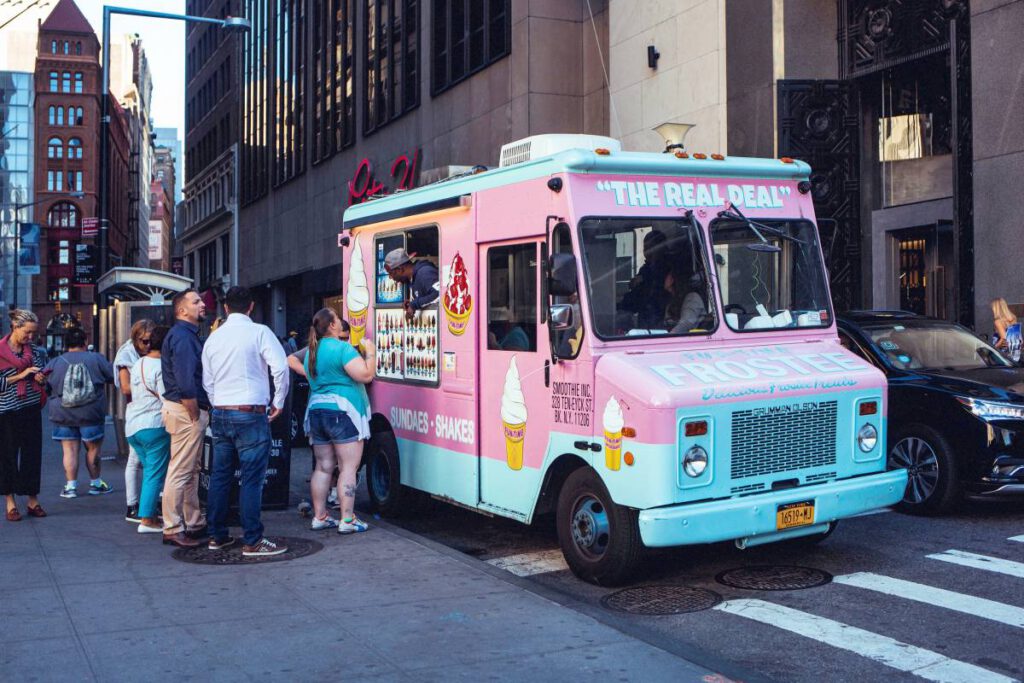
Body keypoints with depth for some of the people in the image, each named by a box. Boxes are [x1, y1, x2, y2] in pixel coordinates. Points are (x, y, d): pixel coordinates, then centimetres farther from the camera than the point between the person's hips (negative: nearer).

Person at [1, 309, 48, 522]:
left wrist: (41, 379, -3)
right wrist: (21, 375, -16)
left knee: (33, 455, 5)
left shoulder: (35, 351, 7)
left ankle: (33, 501, 15)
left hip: (31, 410, 4)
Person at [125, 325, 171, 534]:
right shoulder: (161, 367, -14)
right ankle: (147, 519, -2)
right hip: (154, 425, -8)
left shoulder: (138, 364, 12)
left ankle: (147, 515, 20)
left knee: (149, 471, 18)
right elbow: (167, 399, -15)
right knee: (156, 474, -2)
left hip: (132, 425, 8)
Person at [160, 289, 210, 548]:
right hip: (186, 410, -11)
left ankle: (194, 523, 27)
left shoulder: (188, 335, 17)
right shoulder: (182, 336, -16)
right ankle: (173, 529, 2)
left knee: (191, 471, 17)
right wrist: (195, 415, -17)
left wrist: (201, 411, 13)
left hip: (191, 410, 11)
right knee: (180, 472, -5)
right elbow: (186, 383, -24)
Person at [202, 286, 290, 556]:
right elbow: (280, 367, -16)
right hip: (250, 414, -6)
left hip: (221, 414, 6)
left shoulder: (214, 337, 11)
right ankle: (252, 542, -2)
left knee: (220, 476, 13)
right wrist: (279, 403, -4)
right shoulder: (259, 332, -7)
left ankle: (217, 536, 20)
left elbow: (207, 381, 15)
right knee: (252, 478, -4)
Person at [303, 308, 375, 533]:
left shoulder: (312, 351, 13)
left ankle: (319, 517, 15)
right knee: (348, 467, -4)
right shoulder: (342, 348, -13)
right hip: (342, 412, -8)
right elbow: (366, 375, -18)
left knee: (323, 467, 12)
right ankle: (347, 520, -6)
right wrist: (370, 352, -3)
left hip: (316, 411, 8)